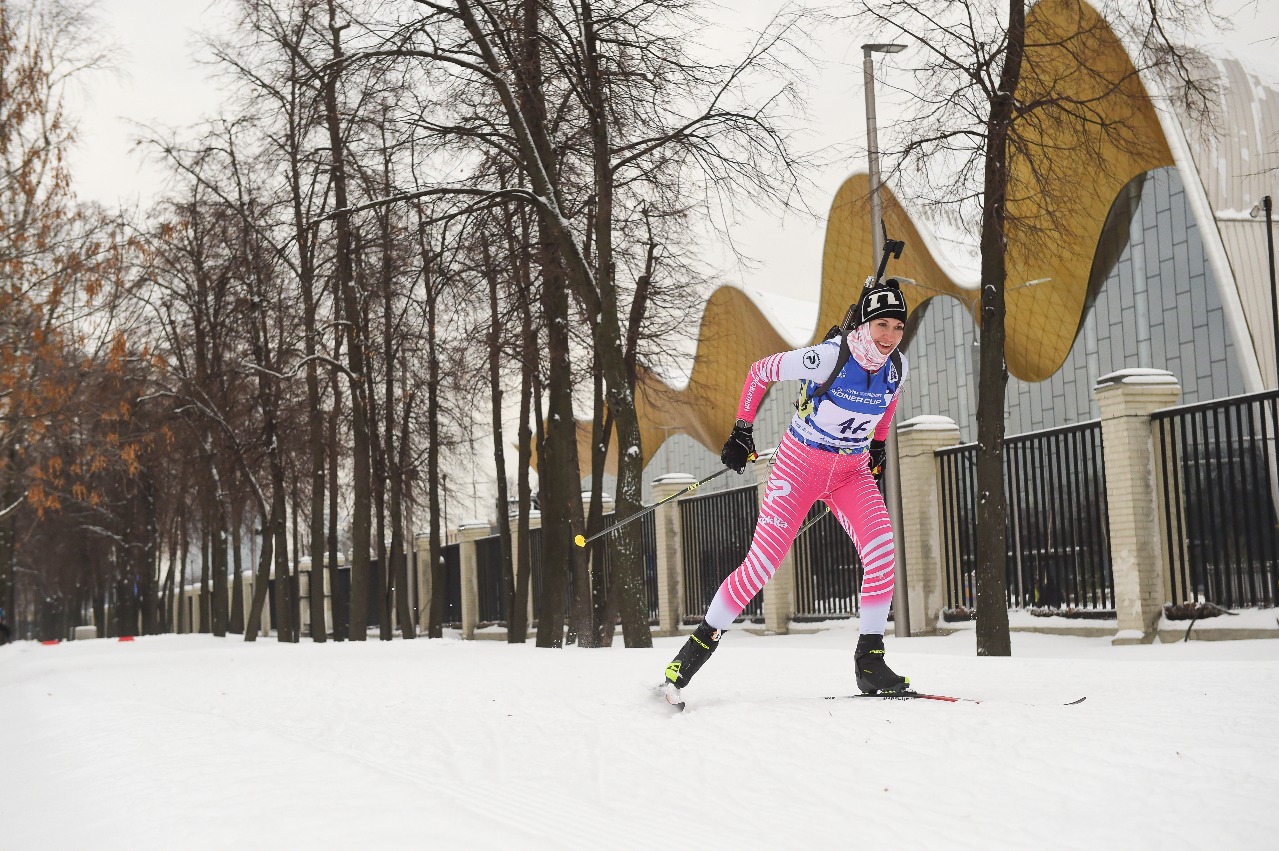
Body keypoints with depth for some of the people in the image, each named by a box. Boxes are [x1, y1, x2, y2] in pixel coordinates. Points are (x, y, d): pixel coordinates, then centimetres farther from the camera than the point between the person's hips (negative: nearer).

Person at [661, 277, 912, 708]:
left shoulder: (897, 366, -9)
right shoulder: (828, 358, -25)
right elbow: (760, 371, -11)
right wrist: (741, 433, -10)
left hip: (852, 471, 4)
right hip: (800, 465, -4)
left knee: (882, 550, -20)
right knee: (761, 566, -8)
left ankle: (869, 661, -11)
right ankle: (699, 644, 10)